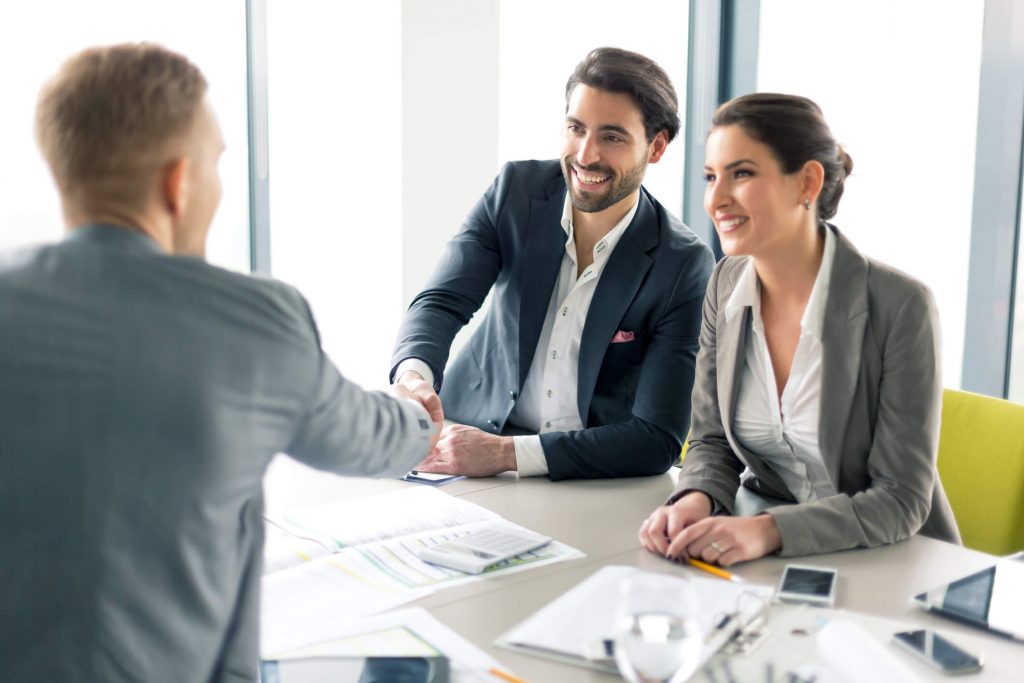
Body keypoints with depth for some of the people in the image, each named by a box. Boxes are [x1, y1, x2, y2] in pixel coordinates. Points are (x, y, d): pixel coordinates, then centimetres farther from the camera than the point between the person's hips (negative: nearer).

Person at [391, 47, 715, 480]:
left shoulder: (685, 266, -15)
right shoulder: (515, 190, -5)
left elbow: (657, 441, -17)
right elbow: (441, 302, -10)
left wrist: (506, 453, -27)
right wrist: (413, 376, -34)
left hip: (596, 480, -2)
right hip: (471, 434, 2)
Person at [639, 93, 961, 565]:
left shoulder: (900, 306, -18)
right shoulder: (727, 286, -2)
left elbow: (901, 500, -17)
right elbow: (713, 442, 4)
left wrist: (769, 530, -31)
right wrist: (695, 501, -19)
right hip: (759, 551, 5)